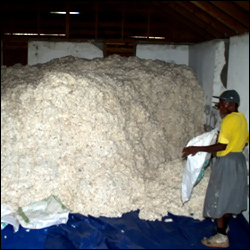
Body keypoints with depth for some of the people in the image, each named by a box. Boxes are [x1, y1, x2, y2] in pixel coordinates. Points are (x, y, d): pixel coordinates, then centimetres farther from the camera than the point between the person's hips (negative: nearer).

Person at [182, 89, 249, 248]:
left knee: (219, 198, -2)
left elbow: (222, 146, -24)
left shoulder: (229, 120, -19)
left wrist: (197, 149, -23)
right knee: (230, 196, 21)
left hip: (227, 162, -10)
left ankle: (222, 237, 3)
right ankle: (224, 226, 38)